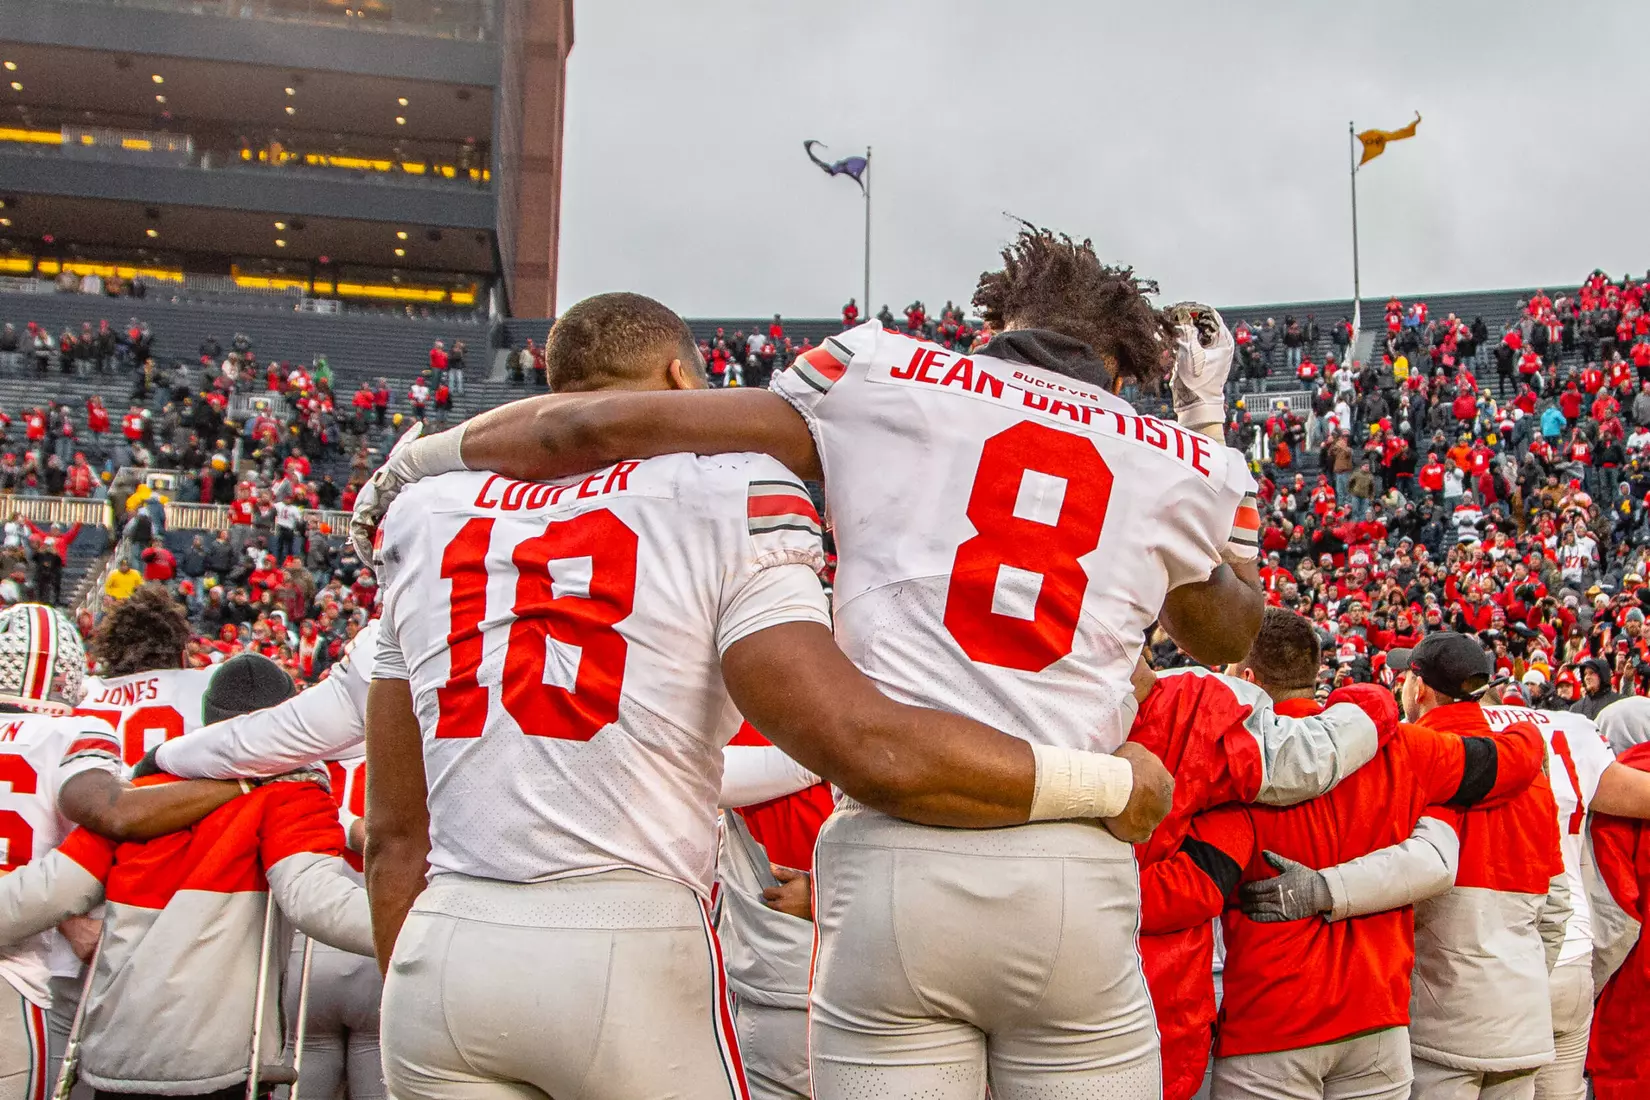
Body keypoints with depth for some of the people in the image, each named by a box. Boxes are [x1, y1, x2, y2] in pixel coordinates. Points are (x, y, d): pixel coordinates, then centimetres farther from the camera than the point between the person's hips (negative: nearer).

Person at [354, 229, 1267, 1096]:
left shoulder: (886, 376, 6)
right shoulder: (1182, 467, 13)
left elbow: (603, 429, 5)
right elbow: (1229, 635, 35)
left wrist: (430, 455, 21)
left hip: (893, 864, -1)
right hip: (1074, 881, 2)